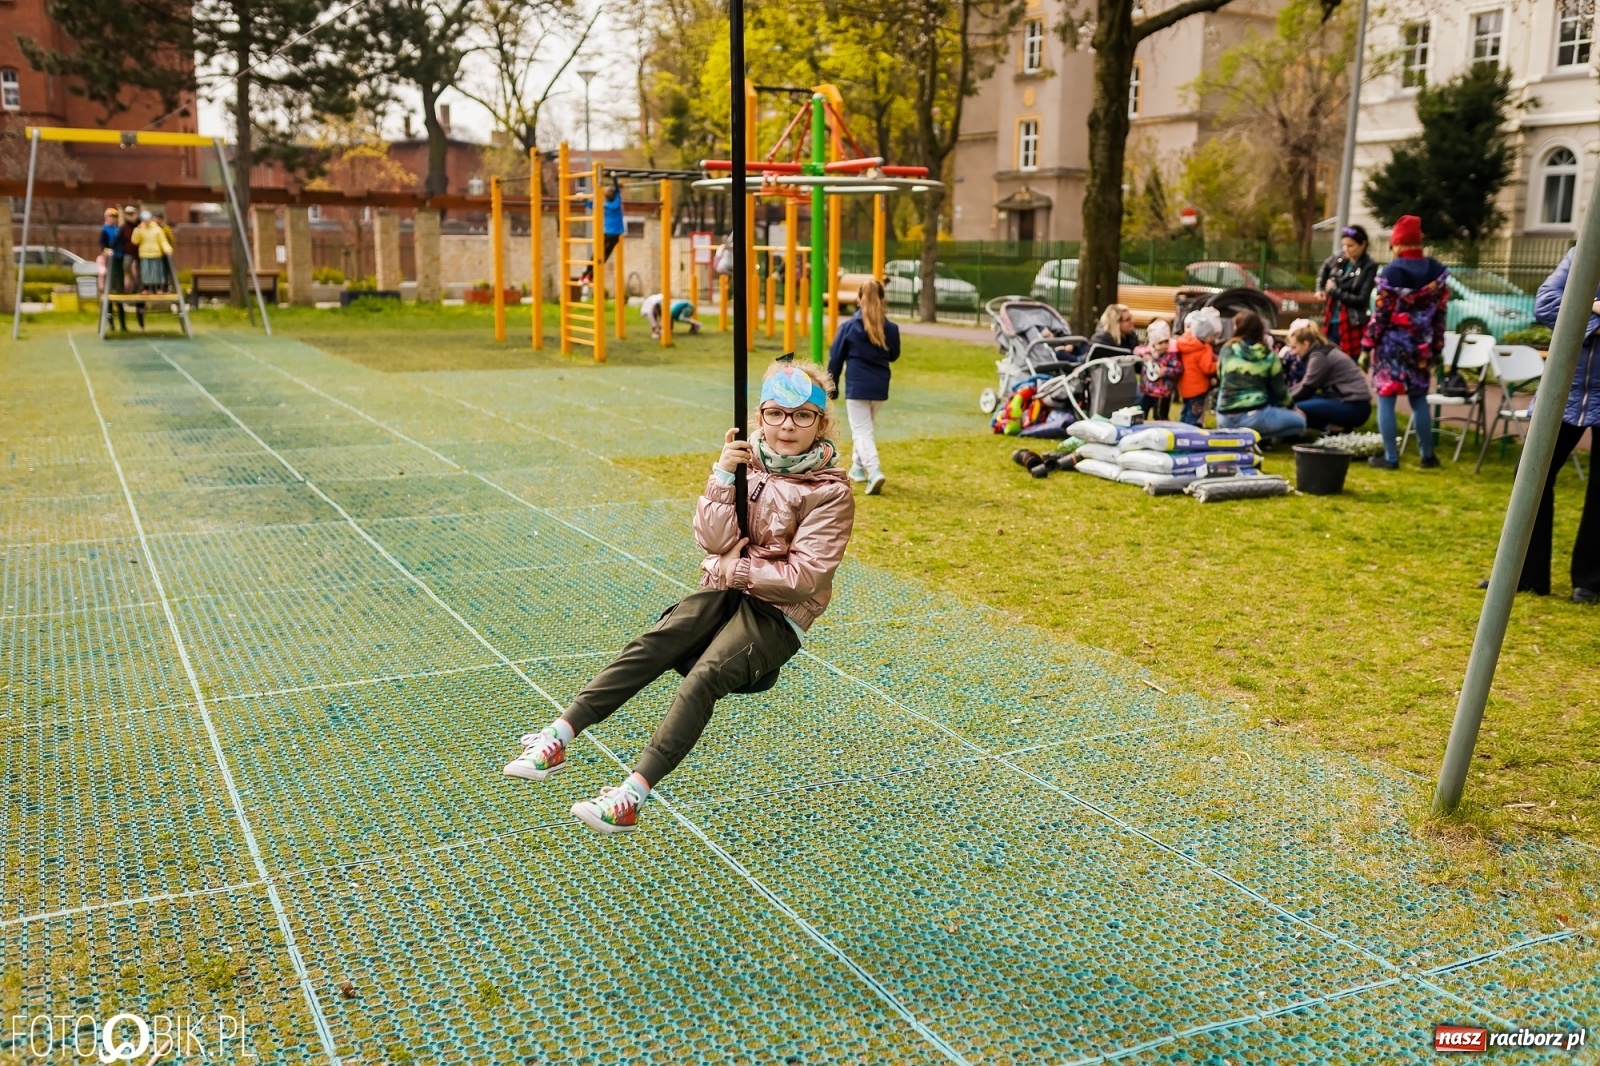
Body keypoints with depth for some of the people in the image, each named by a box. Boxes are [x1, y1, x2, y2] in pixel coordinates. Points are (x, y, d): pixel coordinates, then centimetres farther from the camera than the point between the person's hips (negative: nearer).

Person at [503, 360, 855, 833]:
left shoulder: (831, 493, -8)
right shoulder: (748, 462, 5)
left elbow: (803, 576, -15)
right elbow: (713, 541, -5)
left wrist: (735, 569, -10)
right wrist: (724, 475, -17)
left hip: (779, 614, -4)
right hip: (726, 590, 5)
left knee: (704, 676, -29)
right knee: (651, 644, -23)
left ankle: (632, 795, -36)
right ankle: (557, 737, -26)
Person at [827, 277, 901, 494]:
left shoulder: (848, 326, -8)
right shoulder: (891, 328, -1)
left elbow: (836, 358, -2)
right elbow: (893, 355, 15)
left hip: (856, 387, -4)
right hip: (880, 387, 4)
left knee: (861, 431, -2)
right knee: (865, 427, 24)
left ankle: (874, 471, -22)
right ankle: (858, 467, 35)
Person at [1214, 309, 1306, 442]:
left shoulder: (1227, 350, 4)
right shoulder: (1269, 355, 0)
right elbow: (1279, 390, 10)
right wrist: (1291, 406, 30)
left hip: (1225, 419, 3)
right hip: (1254, 416, -3)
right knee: (1300, 421, 18)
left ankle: (1231, 435, 18)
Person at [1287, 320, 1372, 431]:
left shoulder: (1319, 356, -14)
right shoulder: (1322, 352, 14)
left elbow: (1306, 389, -10)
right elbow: (1305, 384, 17)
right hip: (1348, 402, 10)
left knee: (1297, 409, -20)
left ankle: (1338, 428, -8)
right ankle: (1336, 426, 3)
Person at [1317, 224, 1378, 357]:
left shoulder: (1369, 267, -12)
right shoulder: (1338, 260, 4)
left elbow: (1361, 299, -16)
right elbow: (1325, 267, 28)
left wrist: (1334, 291, -13)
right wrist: (1320, 289, 15)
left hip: (1352, 325, -6)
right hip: (1331, 322, 6)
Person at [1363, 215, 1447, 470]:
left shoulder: (1392, 272, -12)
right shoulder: (1437, 271, 4)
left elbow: (1381, 314, -12)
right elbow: (1440, 312, 7)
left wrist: (1366, 345, -5)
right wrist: (1436, 346, 14)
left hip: (1392, 343, -5)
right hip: (1421, 345, 5)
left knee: (1386, 399, 1)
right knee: (1419, 399, 16)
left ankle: (1390, 457, 2)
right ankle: (1427, 454, 22)